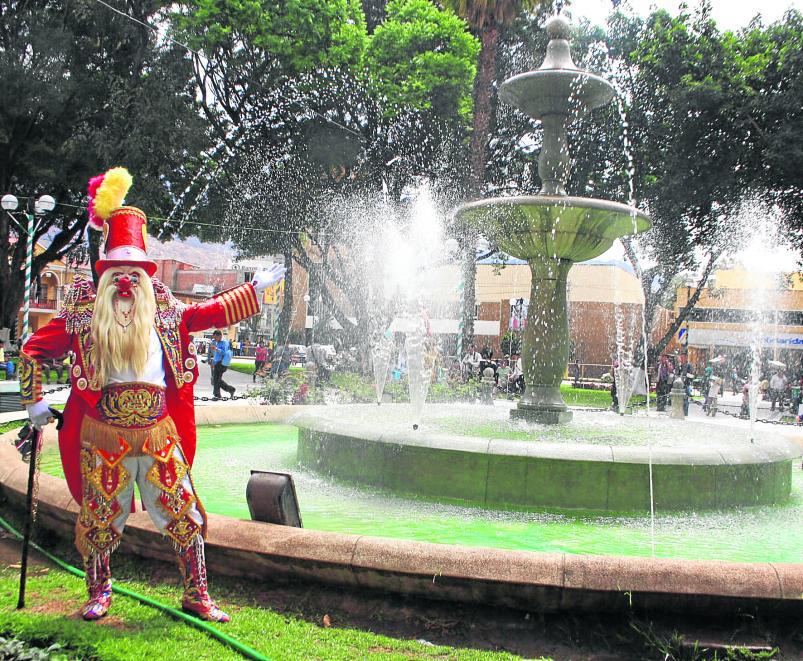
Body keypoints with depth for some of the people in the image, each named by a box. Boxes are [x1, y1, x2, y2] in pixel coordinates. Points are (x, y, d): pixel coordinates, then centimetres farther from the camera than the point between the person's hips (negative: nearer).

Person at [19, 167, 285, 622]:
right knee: (101, 520, 9)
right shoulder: (84, 312, 0)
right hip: (103, 437, -2)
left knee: (185, 516, 3)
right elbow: (33, 350, 7)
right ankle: (99, 593, 32)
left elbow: (210, 313, 18)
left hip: (159, 434, 2)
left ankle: (197, 596, 18)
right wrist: (35, 401, 3)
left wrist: (256, 289, 18)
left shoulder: (163, 309, 6)